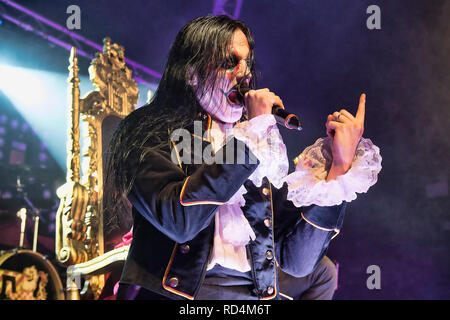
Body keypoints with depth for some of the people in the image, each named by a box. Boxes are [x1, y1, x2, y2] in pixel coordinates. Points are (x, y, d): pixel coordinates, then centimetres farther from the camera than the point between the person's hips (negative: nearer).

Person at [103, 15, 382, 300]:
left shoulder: (265, 149, 9)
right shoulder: (149, 134, 1)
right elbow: (178, 220, -16)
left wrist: (341, 166, -3)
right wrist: (250, 134, -12)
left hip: (255, 294, 3)